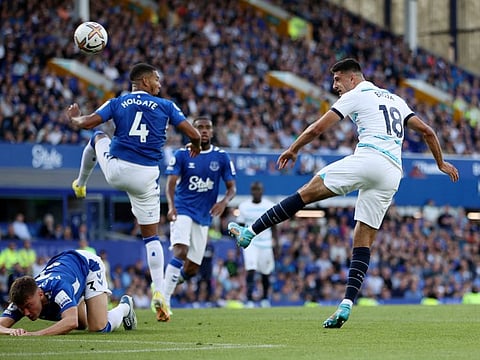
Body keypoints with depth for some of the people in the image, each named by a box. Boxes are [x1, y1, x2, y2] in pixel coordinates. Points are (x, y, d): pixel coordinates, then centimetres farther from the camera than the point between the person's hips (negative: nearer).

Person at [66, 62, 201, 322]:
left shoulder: (118, 103, 6)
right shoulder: (166, 106, 5)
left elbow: (86, 123, -2)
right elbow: (193, 134, 1)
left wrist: (73, 117, 22)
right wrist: (195, 145, 26)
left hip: (116, 170, 1)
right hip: (146, 176, -1)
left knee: (98, 137, 35)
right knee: (151, 235, 9)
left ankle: (80, 184, 53)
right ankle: (158, 293, -4)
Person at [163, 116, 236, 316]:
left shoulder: (221, 157, 4)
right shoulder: (182, 155, -2)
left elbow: (232, 187, 5)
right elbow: (171, 184, -9)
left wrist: (224, 202, -17)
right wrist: (171, 206, -29)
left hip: (204, 216, 3)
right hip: (183, 210, -3)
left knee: (191, 269, 4)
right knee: (180, 252, -26)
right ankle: (164, 300, -27)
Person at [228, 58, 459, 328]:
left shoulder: (355, 95, 8)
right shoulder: (395, 100, 29)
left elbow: (317, 129, 7)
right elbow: (426, 130, 28)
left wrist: (293, 150, 22)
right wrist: (441, 162, 40)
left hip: (369, 158, -7)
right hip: (392, 174, 7)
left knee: (306, 193, -2)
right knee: (364, 241, 4)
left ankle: (250, 232, -6)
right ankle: (347, 304, -7)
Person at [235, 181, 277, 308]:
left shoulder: (270, 206, 0)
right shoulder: (244, 206, 2)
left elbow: (273, 226, 4)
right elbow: (240, 227, 9)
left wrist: (274, 242, -3)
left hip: (265, 243, 1)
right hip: (249, 243, -1)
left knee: (266, 273, 10)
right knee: (250, 270, -16)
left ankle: (265, 298, 30)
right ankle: (249, 300, -18)